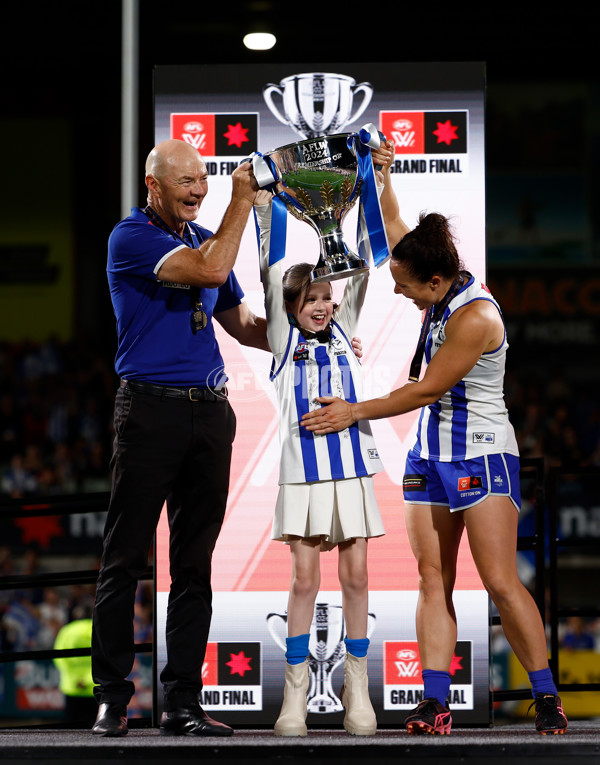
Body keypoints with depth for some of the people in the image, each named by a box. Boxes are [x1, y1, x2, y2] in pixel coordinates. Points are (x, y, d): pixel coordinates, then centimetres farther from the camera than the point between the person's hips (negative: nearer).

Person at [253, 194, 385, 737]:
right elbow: (271, 270, -2)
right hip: (304, 468, -2)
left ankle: (358, 691, 9)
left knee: (356, 576, 3)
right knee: (305, 579, -2)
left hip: (351, 467, 2)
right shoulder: (285, 339, 5)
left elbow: (363, 270, 8)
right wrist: (265, 202, -7)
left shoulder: (342, 333, 12)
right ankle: (296, 693, 3)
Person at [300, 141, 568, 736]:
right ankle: (435, 701, -3)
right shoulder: (441, 292, 4)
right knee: (432, 580, 0)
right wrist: (382, 178, 12)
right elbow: (393, 230, 22)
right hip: (430, 452, 9)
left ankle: (546, 698, -5)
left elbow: (425, 390, -17)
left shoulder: (475, 317, -21)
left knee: (500, 581, -12)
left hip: (481, 453, -9)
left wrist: (355, 412, -9)